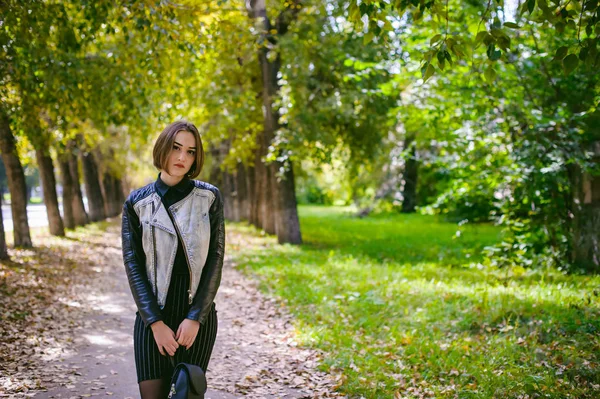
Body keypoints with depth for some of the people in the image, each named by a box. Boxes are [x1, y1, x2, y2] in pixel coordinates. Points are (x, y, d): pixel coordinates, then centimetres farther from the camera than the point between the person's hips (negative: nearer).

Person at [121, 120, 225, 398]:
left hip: (198, 313, 0)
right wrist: (155, 323, -11)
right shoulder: (136, 203, 0)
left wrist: (195, 318, -11)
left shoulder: (209, 197, -1)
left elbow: (215, 259, -4)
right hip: (152, 314, 0)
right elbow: (132, 264, -3)